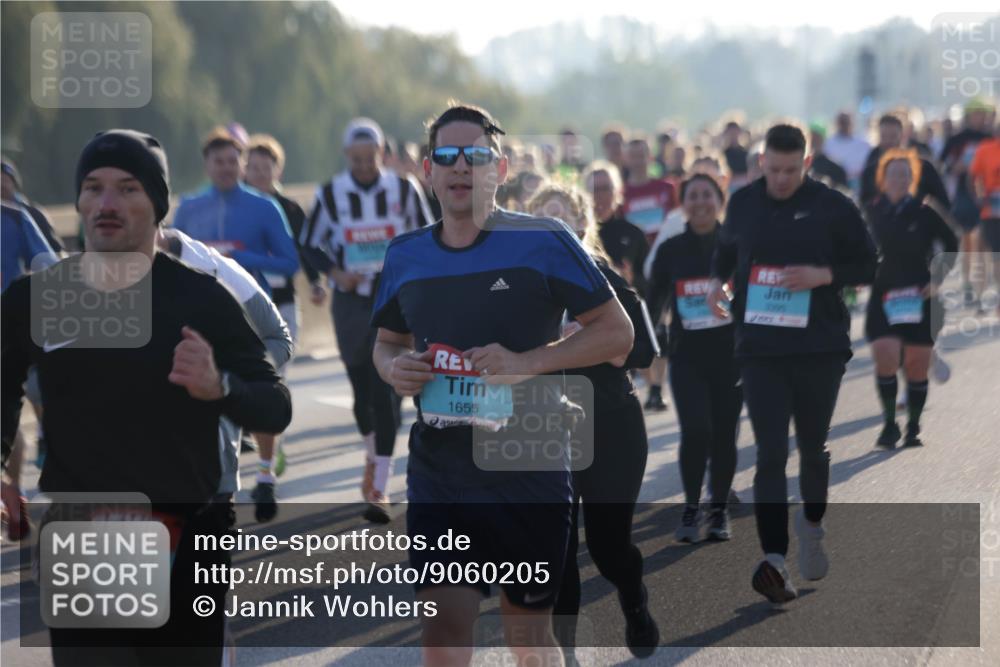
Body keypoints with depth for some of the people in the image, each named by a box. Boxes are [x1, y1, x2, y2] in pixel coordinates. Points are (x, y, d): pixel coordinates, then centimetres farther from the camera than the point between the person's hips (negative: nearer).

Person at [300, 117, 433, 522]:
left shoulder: (404, 190, 0)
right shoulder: (330, 195, -1)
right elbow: (311, 245, 8)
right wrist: (335, 272, -9)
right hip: (351, 301, 1)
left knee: (386, 391, -11)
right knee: (361, 389, 10)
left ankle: (380, 489, -11)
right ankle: (373, 456, 41)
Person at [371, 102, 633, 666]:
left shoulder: (544, 242, -6)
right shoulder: (405, 256, 7)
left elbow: (617, 332, -6)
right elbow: (387, 341, 23)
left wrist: (527, 362, -18)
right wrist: (393, 366, -3)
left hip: (529, 472, -2)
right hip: (439, 477, 3)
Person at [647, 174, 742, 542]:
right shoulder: (671, 250, 4)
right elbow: (653, 303, 10)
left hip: (731, 355, 0)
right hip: (687, 356, 0)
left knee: (724, 435, 3)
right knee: (696, 431, -15)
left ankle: (720, 511, 20)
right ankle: (691, 509, 1)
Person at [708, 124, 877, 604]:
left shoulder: (833, 208, -4)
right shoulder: (743, 203, 5)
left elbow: (867, 267, 1)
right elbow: (727, 248, 23)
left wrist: (822, 275, -16)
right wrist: (718, 279, 3)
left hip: (820, 348, -1)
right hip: (759, 349, 1)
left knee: (812, 448, 13)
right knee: (770, 454, -9)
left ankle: (812, 527, 41)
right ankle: (774, 559, -17)